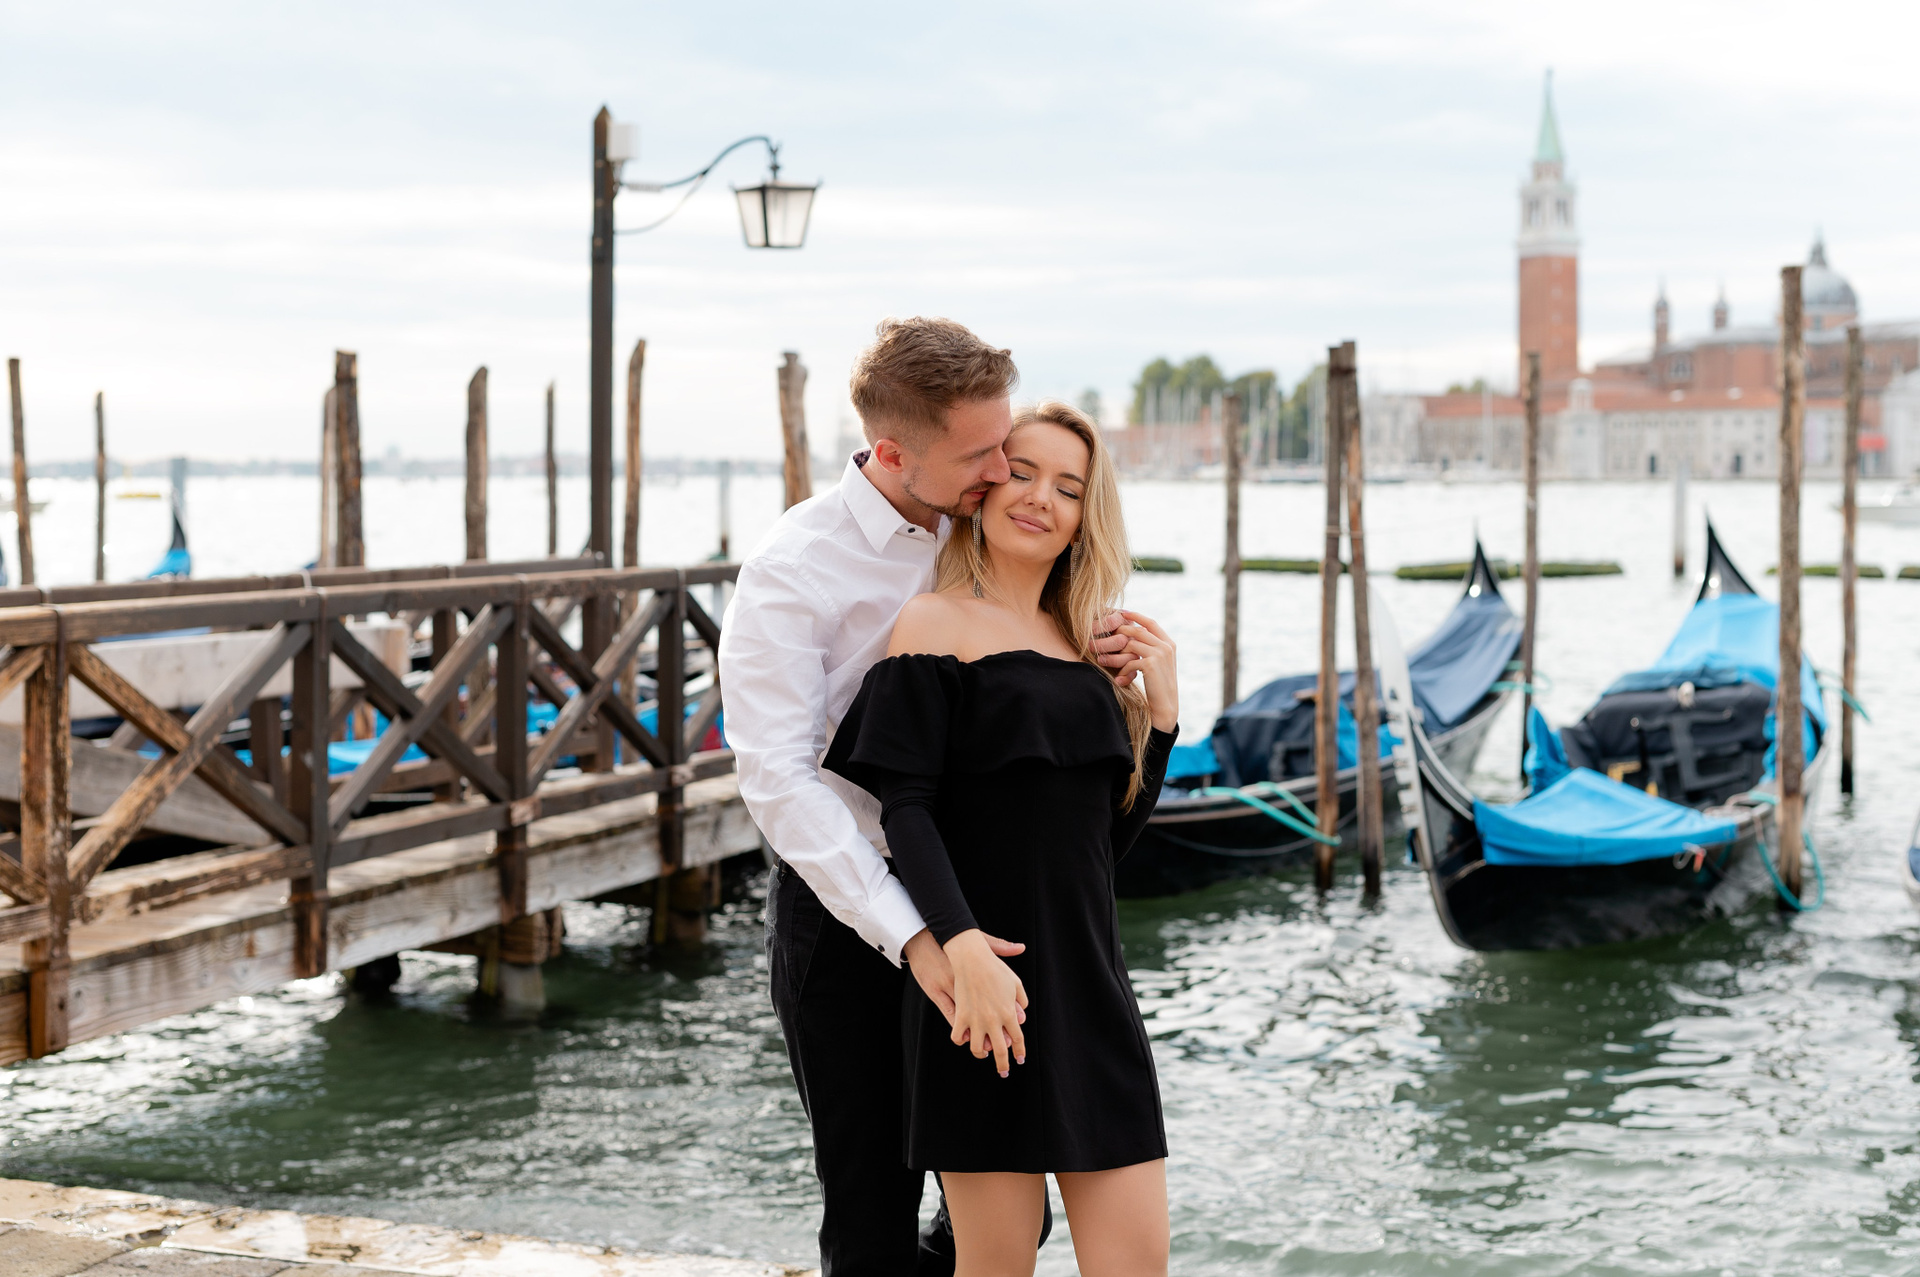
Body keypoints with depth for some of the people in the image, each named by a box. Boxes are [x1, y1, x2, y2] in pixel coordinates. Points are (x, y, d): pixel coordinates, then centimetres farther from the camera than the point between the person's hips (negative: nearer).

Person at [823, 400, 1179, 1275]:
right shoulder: (936, 626, -1)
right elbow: (905, 809, -11)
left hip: (1091, 984, 6)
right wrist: (961, 944, -25)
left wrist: (1161, 710, 5)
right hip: (984, 987, -6)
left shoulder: (1085, 648, 17)